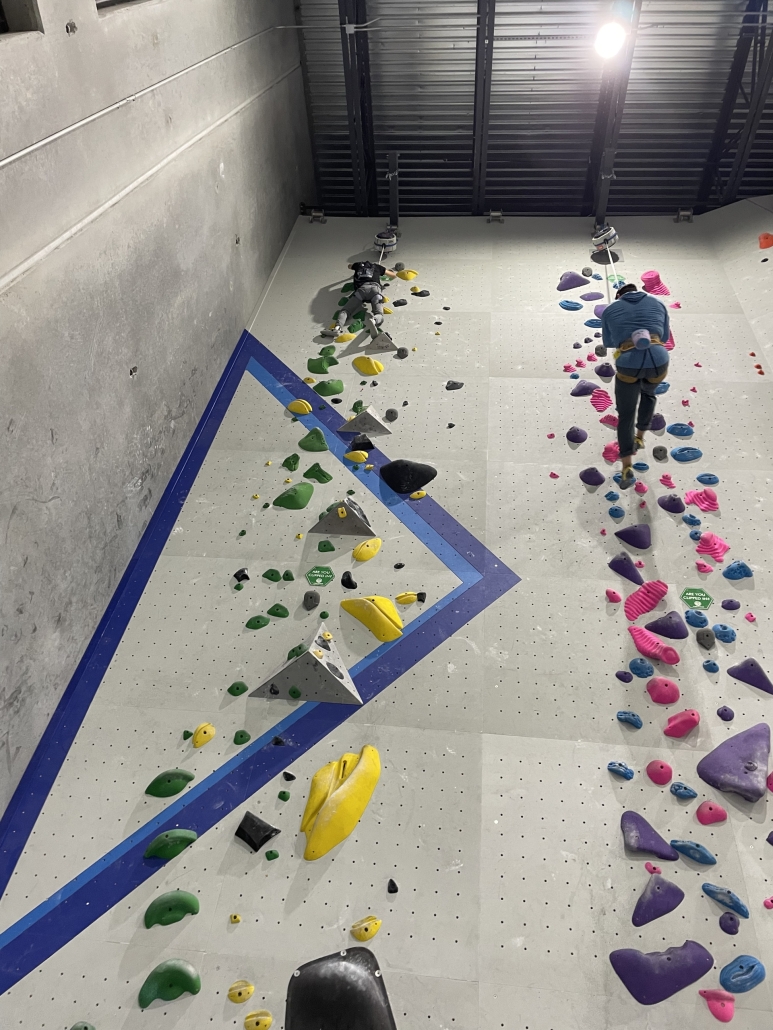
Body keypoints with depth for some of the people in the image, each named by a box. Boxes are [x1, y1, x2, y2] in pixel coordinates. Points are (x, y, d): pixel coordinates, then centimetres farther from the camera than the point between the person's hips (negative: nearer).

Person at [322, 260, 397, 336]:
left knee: (345, 310, -5)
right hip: (375, 287, 0)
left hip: (361, 288, 1)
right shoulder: (376, 266, 34)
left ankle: (337, 327, -37)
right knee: (379, 315, -15)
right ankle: (374, 320, -54)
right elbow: (393, 275, 42)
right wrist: (388, 270, 62)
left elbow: (349, 266, 61)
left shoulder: (359, 264, 37)